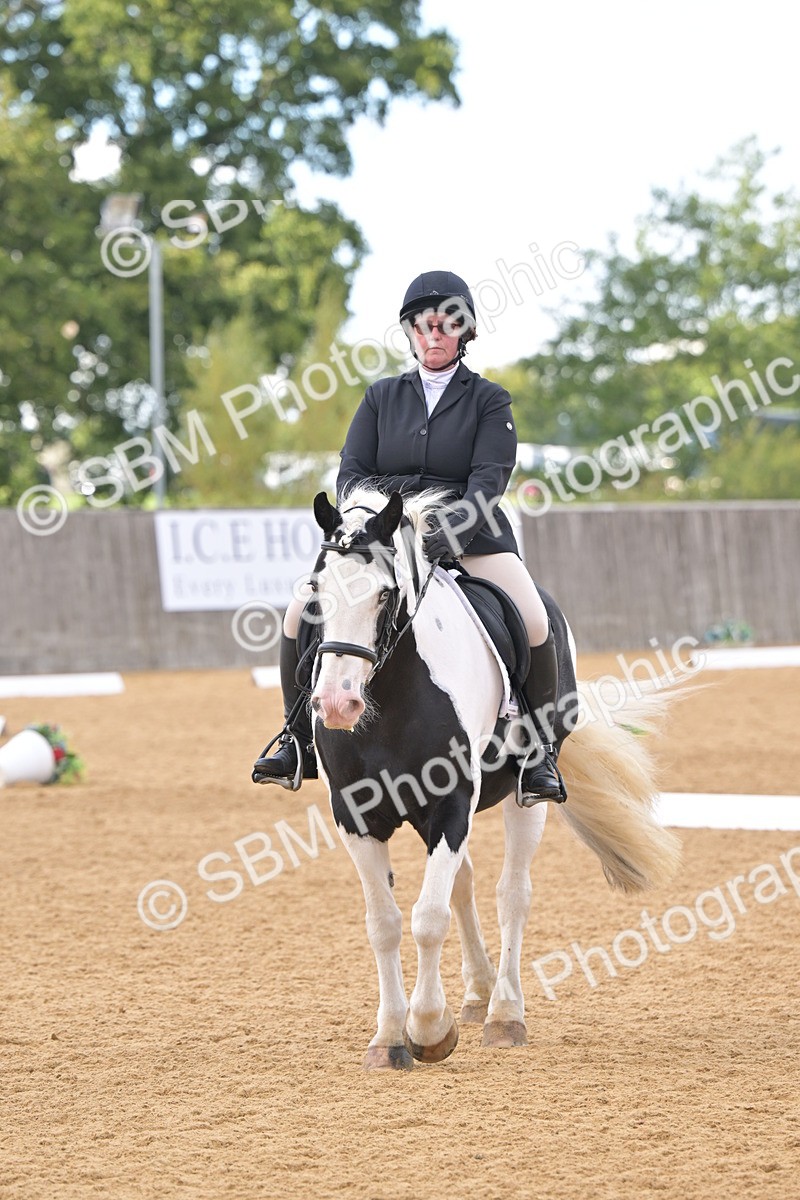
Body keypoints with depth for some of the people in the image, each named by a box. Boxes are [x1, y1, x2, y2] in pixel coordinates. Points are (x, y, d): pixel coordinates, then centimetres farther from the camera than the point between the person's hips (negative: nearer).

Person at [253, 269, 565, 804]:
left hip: (471, 536, -3)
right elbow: (352, 472, 6)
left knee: (535, 623, -27)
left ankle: (540, 751, -10)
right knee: (302, 610, -14)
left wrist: (453, 529, -27)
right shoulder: (382, 397, 13)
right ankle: (299, 741, 2)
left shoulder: (488, 400, 4)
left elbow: (490, 476, -9)